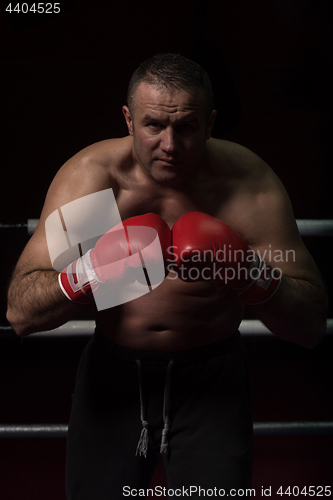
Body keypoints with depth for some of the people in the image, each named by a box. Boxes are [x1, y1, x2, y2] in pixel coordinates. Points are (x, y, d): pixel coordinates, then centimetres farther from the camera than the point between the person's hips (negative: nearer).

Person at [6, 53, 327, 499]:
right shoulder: (89, 175, -16)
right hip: (114, 371, 1)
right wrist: (83, 277, -39)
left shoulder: (249, 182, -18)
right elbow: (20, 313, -19)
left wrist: (254, 280, -35)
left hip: (212, 376, 0)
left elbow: (312, 326, -16)